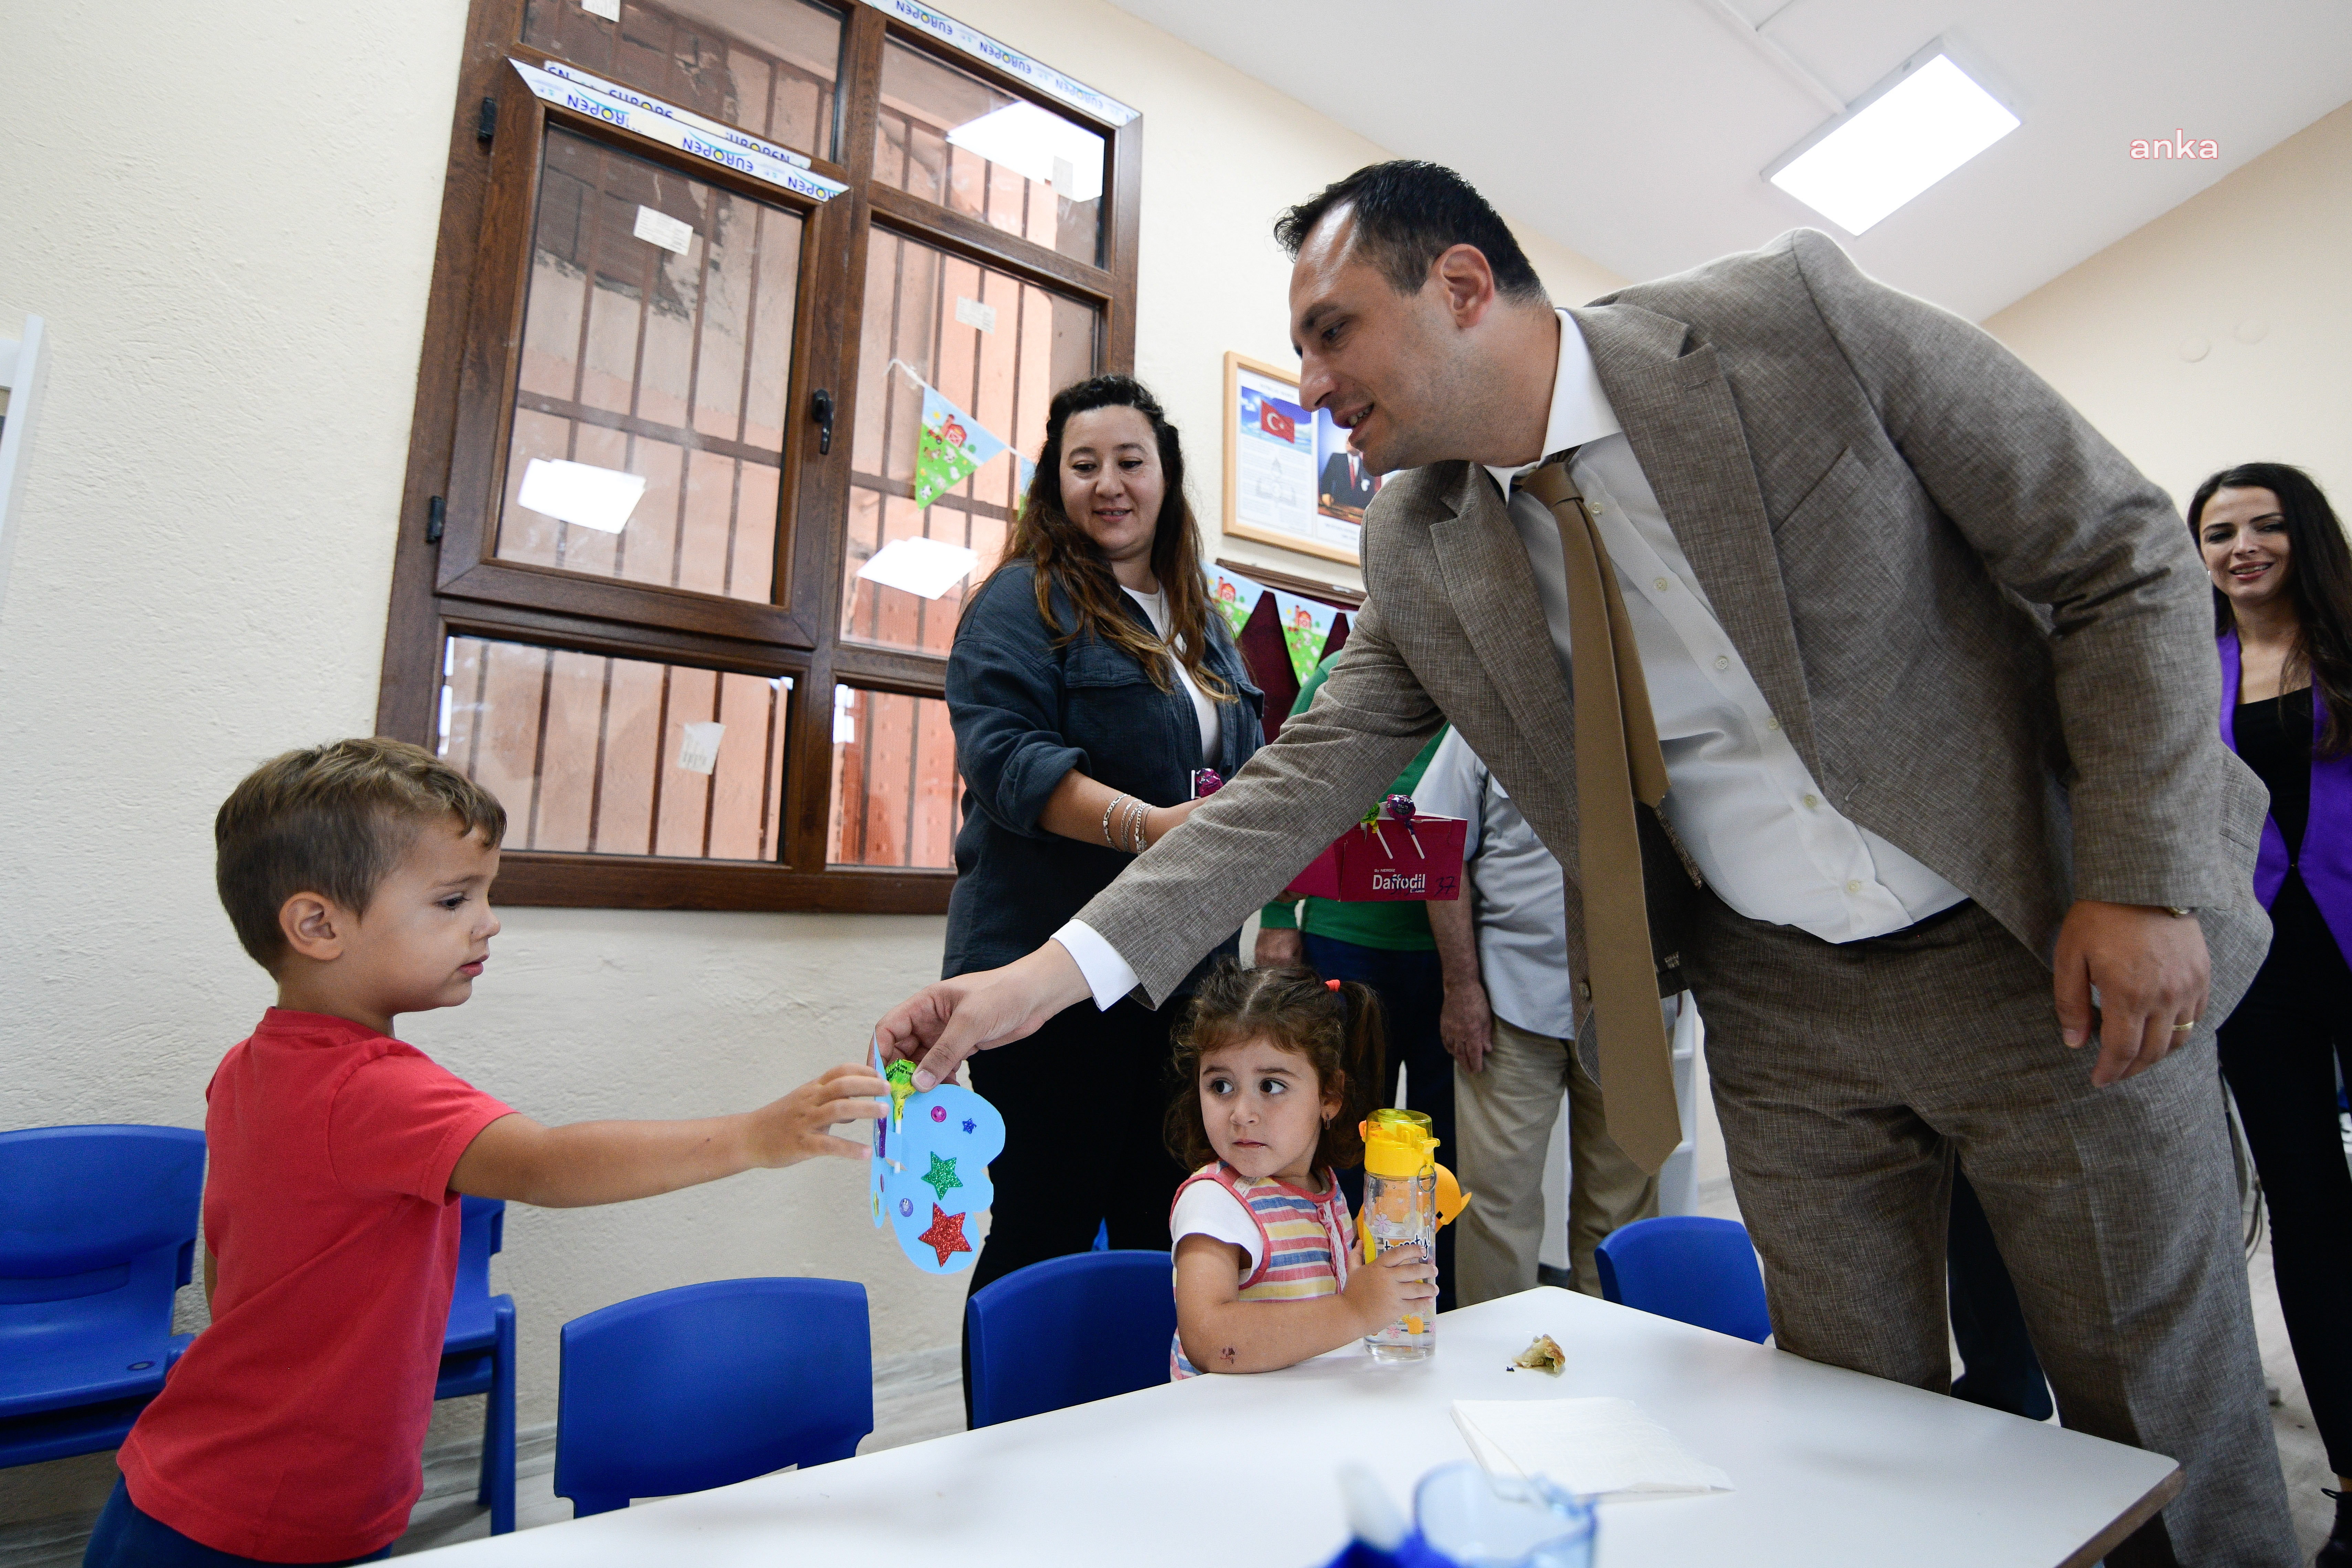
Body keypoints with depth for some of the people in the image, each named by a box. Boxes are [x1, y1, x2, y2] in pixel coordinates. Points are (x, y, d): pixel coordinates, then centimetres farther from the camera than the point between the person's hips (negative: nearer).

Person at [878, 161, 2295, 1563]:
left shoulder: (1792, 315, -14)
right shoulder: (1418, 553, -5)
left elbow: (2124, 555, -8)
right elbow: (1303, 783, -6)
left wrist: (2146, 880, -15)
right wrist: (1055, 972, -14)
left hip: (2052, 951, -1)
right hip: (1782, 1011, 2)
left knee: (2170, 1421, 11)